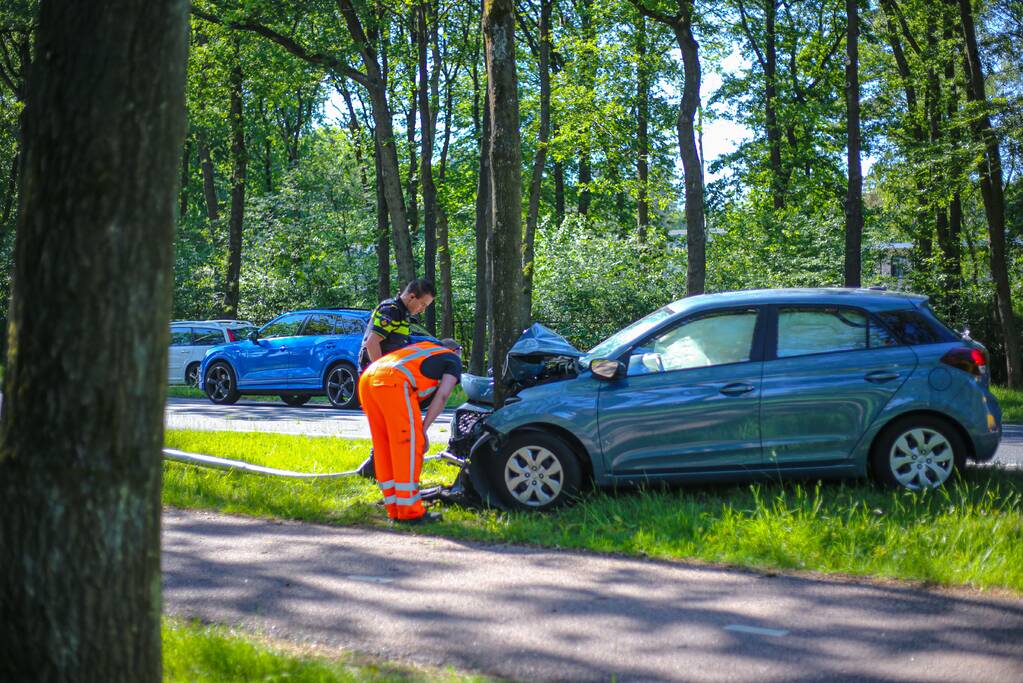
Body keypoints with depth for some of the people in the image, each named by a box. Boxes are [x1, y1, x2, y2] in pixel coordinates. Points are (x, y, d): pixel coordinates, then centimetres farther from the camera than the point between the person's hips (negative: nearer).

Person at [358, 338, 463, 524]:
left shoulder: (423, 347, 38)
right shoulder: (453, 359, 21)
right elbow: (441, 396, 5)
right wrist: (424, 428, 6)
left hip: (367, 380, 7)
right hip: (393, 382, -7)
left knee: (385, 448, 13)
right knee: (409, 445, -2)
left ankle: (395, 509, 17)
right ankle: (409, 512, -2)